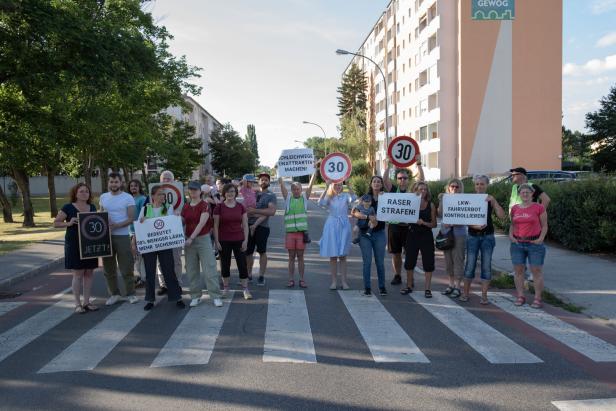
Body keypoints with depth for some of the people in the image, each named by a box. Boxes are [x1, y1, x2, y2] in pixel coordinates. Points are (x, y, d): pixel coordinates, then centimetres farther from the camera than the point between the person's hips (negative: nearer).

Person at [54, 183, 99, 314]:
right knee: (78, 273, -2)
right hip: (74, 245, -5)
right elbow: (55, 223, -3)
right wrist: (69, 223, -20)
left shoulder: (92, 207, 10)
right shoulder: (68, 208, -4)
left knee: (89, 272, 7)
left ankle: (87, 302, 18)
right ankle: (77, 304, 8)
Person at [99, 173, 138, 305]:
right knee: (108, 267, 10)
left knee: (126, 267, 0)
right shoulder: (103, 197, 9)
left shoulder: (128, 198, -5)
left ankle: (130, 293, 12)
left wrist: (117, 225, -22)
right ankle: (114, 294, 21)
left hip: (122, 236, -4)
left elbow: (131, 218, -9)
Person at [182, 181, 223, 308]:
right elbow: (182, 222, 14)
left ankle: (215, 296, 2)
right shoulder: (186, 206, 9)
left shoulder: (205, 205, -7)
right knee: (192, 270, 8)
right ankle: (195, 296, 18)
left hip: (203, 239, -5)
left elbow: (201, 223, -17)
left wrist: (191, 238, -24)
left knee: (209, 268, -5)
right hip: (189, 240, 5)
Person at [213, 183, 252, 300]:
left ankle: (245, 289, 8)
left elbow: (245, 225, 4)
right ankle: (226, 288, 22)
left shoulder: (240, 207, 3)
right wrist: (216, 241, -6)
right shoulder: (219, 207, -2)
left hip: (238, 240, 1)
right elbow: (215, 226, -1)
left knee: (242, 264, 0)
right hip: (224, 241, -1)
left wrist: (246, 240, -3)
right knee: (225, 265, 9)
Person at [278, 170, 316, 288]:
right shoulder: (288, 198, 7)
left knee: (300, 256, 5)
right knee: (291, 257, 6)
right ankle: (291, 279, 12)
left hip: (302, 231, 0)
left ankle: (302, 279, 10)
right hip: (290, 232, 0)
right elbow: (281, 184, -1)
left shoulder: (304, 197, 7)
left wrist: (315, 169, -8)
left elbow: (311, 183, 0)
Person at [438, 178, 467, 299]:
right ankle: (451, 284, 22)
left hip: (458, 233, -4)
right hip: (445, 232, 4)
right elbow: (440, 214, 3)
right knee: (448, 260, 11)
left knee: (458, 260, -2)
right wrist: (442, 200, -5)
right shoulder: (443, 198, 9)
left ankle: (457, 287, 6)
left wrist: (453, 223, -23)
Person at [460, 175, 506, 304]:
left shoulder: (490, 199, 2)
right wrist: (474, 226, -21)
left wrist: (493, 201, -17)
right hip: (473, 235, 0)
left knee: (486, 266, 2)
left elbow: (502, 216, -9)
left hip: (487, 236, 0)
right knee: (470, 265, 1)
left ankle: (484, 295, 11)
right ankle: (465, 293, 15)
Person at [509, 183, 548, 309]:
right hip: (517, 244, 4)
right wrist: (510, 236, 0)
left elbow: (544, 226, 0)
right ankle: (520, 297, 13)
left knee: (537, 271, -1)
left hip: (535, 244, -3)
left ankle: (538, 299, 5)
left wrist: (541, 239, -12)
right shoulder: (515, 208, 8)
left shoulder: (539, 208, -3)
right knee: (518, 271, 4)